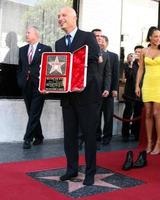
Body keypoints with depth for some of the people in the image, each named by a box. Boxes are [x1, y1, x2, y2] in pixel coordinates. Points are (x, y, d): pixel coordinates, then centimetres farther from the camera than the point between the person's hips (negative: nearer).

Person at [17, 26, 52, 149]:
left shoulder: (46, 49, 0)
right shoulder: (22, 50, 16)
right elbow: (20, 68, 18)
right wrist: (20, 81, 6)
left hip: (39, 86, -5)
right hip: (26, 86, 5)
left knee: (34, 114, -5)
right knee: (32, 114, 9)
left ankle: (28, 138, -1)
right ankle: (38, 137, 20)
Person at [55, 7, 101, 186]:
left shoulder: (88, 37, -2)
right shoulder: (59, 43, 16)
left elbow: (94, 63, -10)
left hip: (86, 93, -5)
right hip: (67, 95, 6)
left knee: (89, 134, 3)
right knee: (69, 134, 10)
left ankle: (90, 172, 15)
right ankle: (72, 169, 24)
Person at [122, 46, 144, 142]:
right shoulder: (128, 64, 2)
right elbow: (127, 76, -14)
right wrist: (131, 63, -18)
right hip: (130, 93, -2)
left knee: (138, 115, 7)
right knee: (127, 114, 1)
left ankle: (136, 133, 19)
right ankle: (125, 134, 7)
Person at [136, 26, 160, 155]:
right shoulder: (144, 51, 9)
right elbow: (141, 69, 9)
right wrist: (137, 85, 6)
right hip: (147, 84, 3)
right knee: (148, 114, 5)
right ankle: (149, 143, 13)